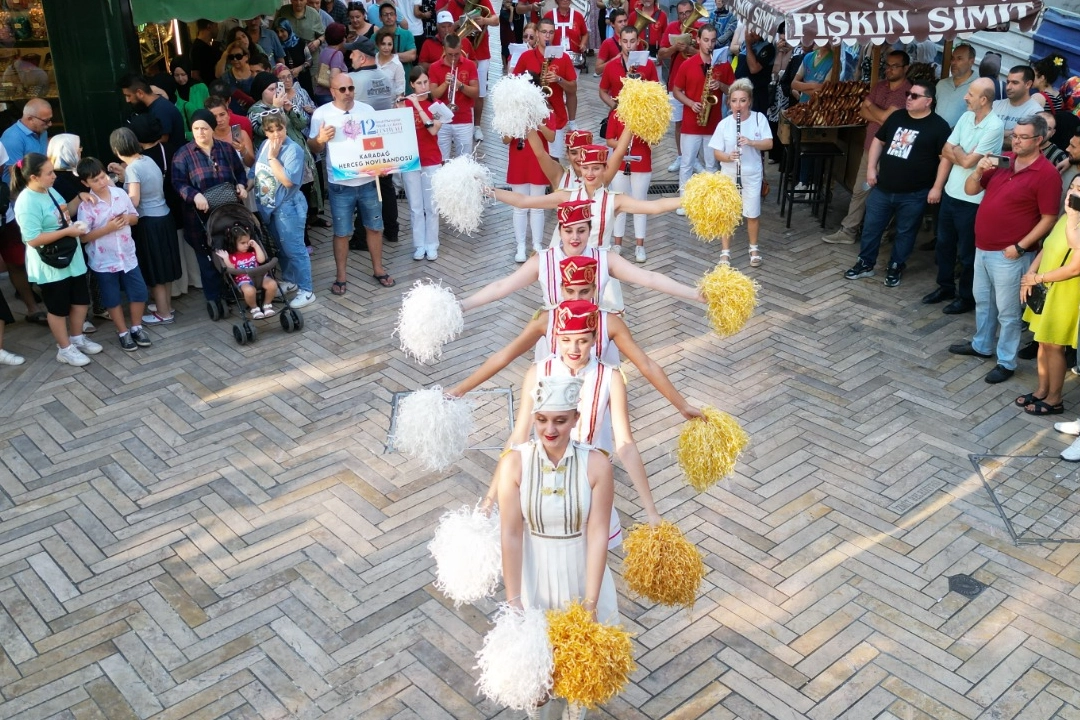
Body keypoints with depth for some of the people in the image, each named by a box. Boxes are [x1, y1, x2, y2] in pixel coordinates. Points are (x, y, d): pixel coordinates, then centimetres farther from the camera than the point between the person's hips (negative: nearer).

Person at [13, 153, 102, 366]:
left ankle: (77, 338, 37)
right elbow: (33, 240, -26)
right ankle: (65, 349, 24)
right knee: (59, 308, 8)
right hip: (50, 266, -8)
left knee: (81, 301, 18)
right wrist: (67, 231, -24)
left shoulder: (50, 191, 3)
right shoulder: (27, 202, -23)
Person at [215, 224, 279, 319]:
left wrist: (256, 246, 1)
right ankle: (254, 308, -9)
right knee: (249, 290, -40)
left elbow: (262, 260, 0)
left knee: (272, 284, -26)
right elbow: (231, 269, -6)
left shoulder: (252, 251, 16)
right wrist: (226, 258, -17)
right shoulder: (232, 256, 4)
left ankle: (267, 305, -2)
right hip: (244, 280, -4)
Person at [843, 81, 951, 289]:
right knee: (871, 227, 10)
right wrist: (871, 168, 7)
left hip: (913, 194, -4)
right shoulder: (897, 117, 7)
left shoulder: (938, 126, -9)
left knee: (905, 232, 10)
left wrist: (937, 187, -14)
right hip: (882, 188, 4)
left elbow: (945, 158, -10)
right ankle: (865, 264, 24)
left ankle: (895, 268, 25)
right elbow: (878, 141, 16)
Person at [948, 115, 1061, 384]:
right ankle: (981, 345, 40)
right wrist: (979, 170, -13)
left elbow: (1049, 219, -14)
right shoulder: (1003, 161, 5)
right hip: (983, 248, 7)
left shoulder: (1047, 174, -15)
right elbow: (970, 190, 7)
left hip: (1007, 254, -7)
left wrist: (1020, 247, -19)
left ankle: (1007, 362, 13)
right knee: (982, 301, 22)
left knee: (1007, 311, 2)